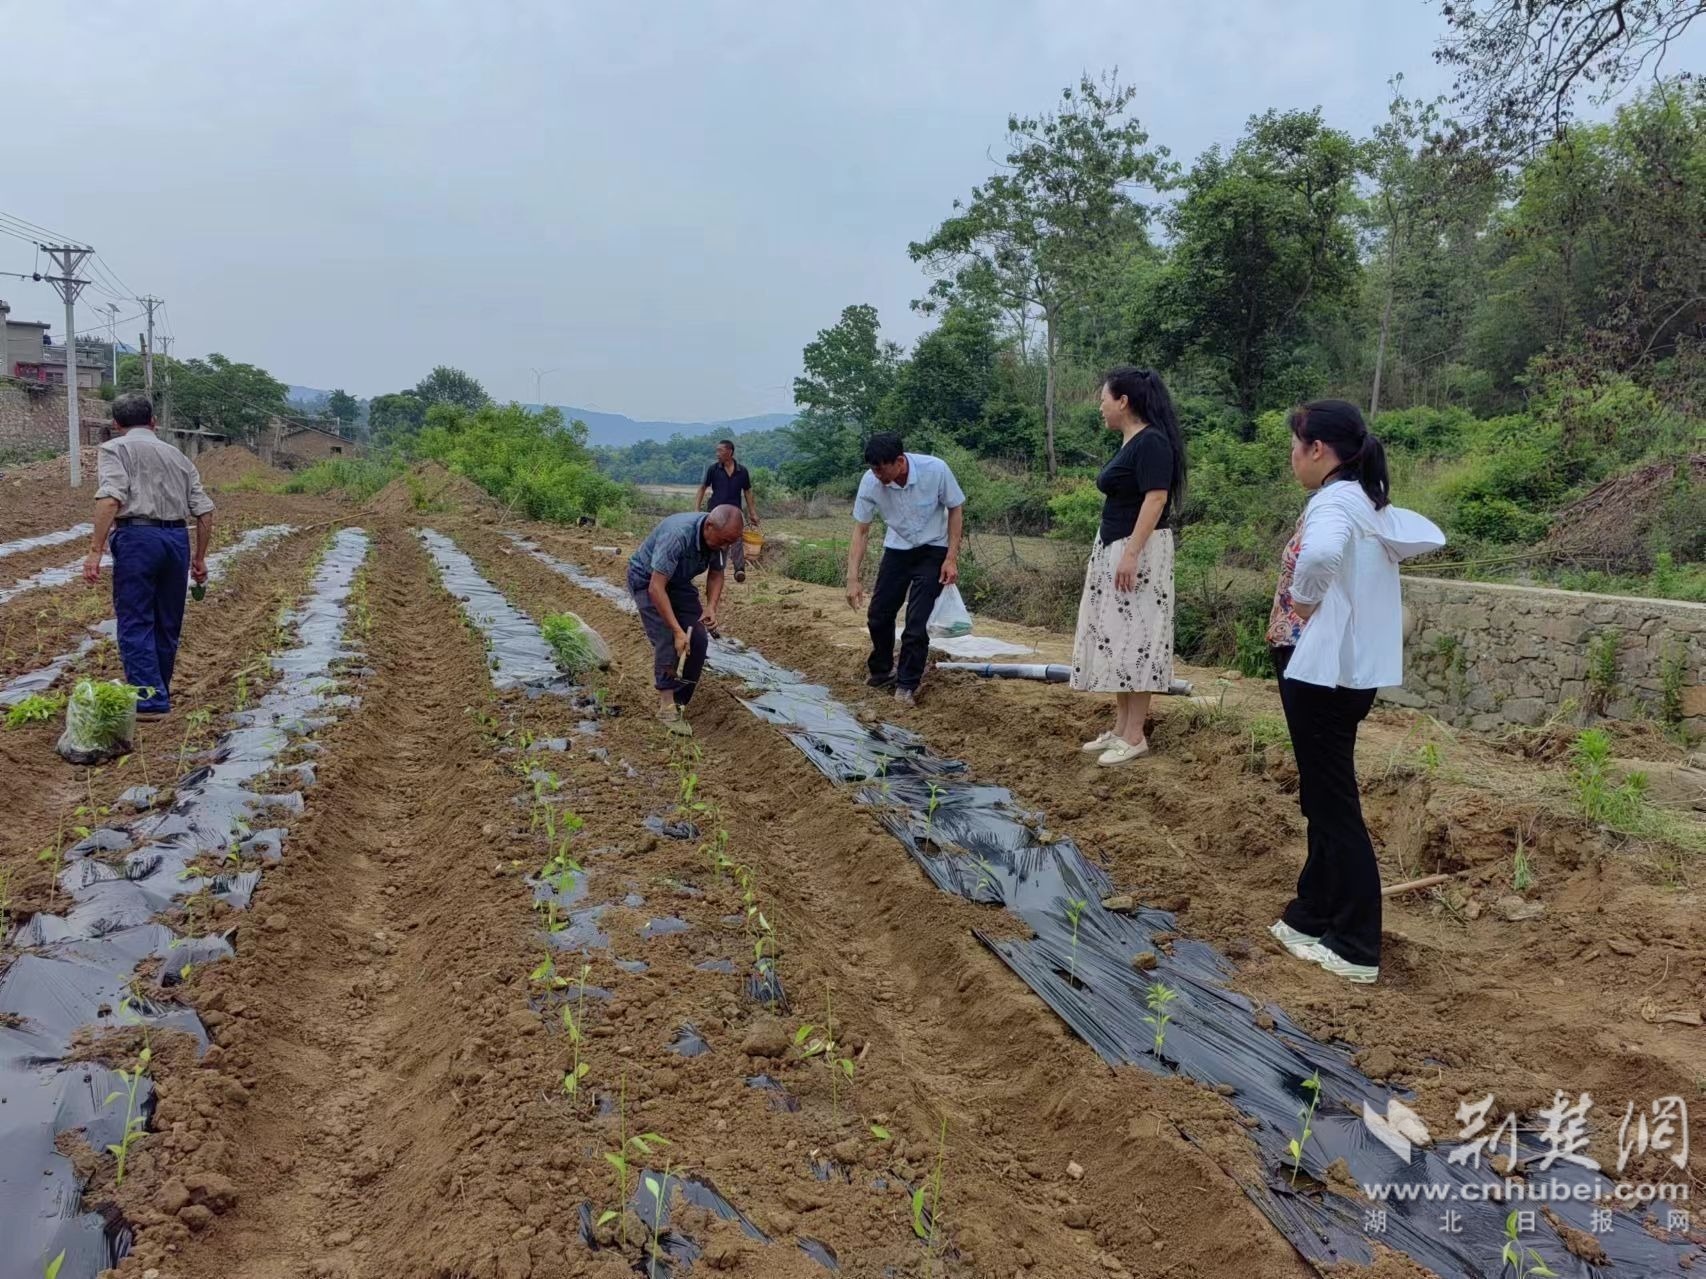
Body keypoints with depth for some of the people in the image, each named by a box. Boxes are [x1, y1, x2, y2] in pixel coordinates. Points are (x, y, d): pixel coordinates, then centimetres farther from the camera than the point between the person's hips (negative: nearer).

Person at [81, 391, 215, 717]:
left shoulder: (116, 449, 4)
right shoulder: (177, 455, 20)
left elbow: (110, 498, -13)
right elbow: (204, 510, 14)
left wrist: (95, 551, -15)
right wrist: (200, 557, 22)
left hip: (137, 537, -5)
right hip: (177, 539, 5)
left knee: (135, 623, -1)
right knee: (167, 623, 14)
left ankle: (149, 700, -6)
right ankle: (158, 691, 25)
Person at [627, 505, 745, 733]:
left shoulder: (718, 537, -16)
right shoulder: (677, 535, -38)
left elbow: (715, 574, 2)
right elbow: (656, 588, -38)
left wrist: (711, 607, -16)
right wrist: (677, 631, -38)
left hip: (679, 583, 7)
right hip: (647, 581, -6)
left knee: (698, 639, -6)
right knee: (668, 641, -21)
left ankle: (679, 700, 5)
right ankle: (667, 704, -15)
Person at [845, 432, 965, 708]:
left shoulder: (935, 470, -28)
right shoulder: (870, 482, -21)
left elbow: (955, 510, -12)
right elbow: (861, 531, -11)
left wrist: (952, 558, -16)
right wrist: (853, 578, -17)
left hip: (932, 551, -3)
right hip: (896, 550, 3)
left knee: (916, 623, -12)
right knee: (878, 616, 4)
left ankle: (907, 685, 3)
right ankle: (882, 671, 28)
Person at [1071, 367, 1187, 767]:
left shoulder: (1151, 442, -14)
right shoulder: (1130, 443, 16)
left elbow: (1156, 499, -21)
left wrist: (1131, 554, -26)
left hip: (1139, 553, -10)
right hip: (1113, 550, 10)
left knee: (1135, 636, -8)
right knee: (1115, 637, 10)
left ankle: (1136, 736, -3)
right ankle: (1120, 728, 15)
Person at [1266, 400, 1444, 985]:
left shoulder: (1333, 501, -18)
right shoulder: (1372, 504, 10)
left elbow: (1321, 553, -40)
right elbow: (1430, 537, 18)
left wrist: (1304, 599, -22)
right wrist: (1375, 564, 9)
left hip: (1323, 671, -10)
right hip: (1352, 669, 10)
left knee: (1334, 806, -1)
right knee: (1324, 799, 19)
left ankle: (1355, 949, 7)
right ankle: (1312, 916, 32)